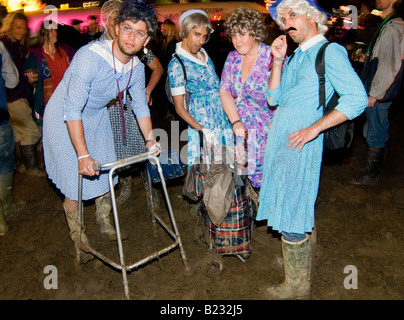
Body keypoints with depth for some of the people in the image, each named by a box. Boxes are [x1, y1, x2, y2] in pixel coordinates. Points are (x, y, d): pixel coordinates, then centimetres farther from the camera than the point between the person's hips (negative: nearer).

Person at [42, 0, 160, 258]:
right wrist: (83, 155, -38)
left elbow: (140, 106, 2)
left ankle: (103, 220, 39)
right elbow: (71, 110, -35)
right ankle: (76, 232, 23)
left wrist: (150, 139, -7)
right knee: (76, 179, -4)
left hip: (97, 116, 6)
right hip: (64, 118, -6)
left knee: (105, 171, 13)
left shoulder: (137, 67, -12)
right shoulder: (90, 56, -34)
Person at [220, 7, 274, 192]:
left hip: (269, 131, -5)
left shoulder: (273, 58, -14)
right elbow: (225, 92, 6)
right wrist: (236, 122, -3)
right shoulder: (232, 58, 4)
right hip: (242, 129, 5)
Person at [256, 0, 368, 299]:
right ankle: (301, 266, 36)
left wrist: (314, 128, -20)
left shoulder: (330, 51, -7)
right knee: (296, 211, 18)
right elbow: (275, 98, 15)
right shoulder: (297, 55, 17)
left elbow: (357, 98, -17)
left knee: (291, 216, -2)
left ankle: (297, 286, 16)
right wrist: (278, 61, 5)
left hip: (300, 143, -8)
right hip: (280, 140, 8)